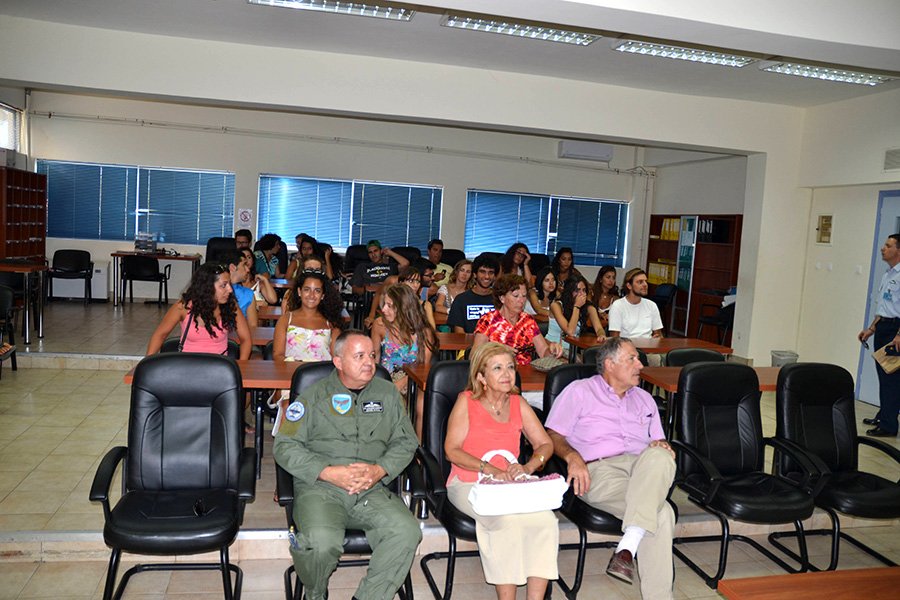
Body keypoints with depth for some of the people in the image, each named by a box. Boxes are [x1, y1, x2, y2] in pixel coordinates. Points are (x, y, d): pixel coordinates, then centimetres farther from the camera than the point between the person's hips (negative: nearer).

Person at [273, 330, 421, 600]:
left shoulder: (387, 393, 15)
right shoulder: (314, 396, 6)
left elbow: (405, 441, 14)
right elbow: (285, 446, 1)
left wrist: (380, 470, -6)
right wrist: (328, 472, -12)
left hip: (372, 492, 2)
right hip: (320, 488, -2)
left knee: (407, 532, -25)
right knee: (323, 542, -31)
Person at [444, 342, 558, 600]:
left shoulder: (518, 403, 14)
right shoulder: (466, 401, 1)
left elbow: (545, 444, 14)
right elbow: (452, 450, -6)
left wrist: (528, 467, -8)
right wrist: (492, 470, -17)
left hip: (511, 484, 4)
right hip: (468, 483, -4)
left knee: (546, 520, -25)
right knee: (507, 520, -33)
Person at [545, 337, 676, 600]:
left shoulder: (644, 399, 30)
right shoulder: (579, 391, 13)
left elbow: (659, 443, 29)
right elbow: (553, 435, 5)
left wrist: (662, 446, 3)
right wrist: (572, 456, -16)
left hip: (643, 468, 5)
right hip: (599, 470, -4)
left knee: (660, 457, -36)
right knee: (661, 513, -32)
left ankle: (627, 547, -39)